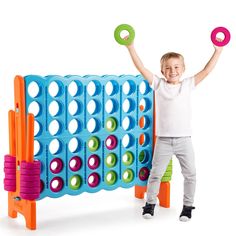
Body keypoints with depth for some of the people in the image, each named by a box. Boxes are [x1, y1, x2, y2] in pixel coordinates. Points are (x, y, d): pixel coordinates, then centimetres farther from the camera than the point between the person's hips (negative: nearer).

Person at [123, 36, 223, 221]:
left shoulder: (188, 84, 4)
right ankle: (150, 203, 22)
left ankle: (188, 205, 19)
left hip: (184, 139, 1)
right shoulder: (159, 84, 1)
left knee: (190, 174, 4)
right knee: (156, 173, 6)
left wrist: (218, 51, -2)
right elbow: (141, 68, -5)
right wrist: (131, 48, -10)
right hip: (163, 140, -1)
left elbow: (206, 71, 1)